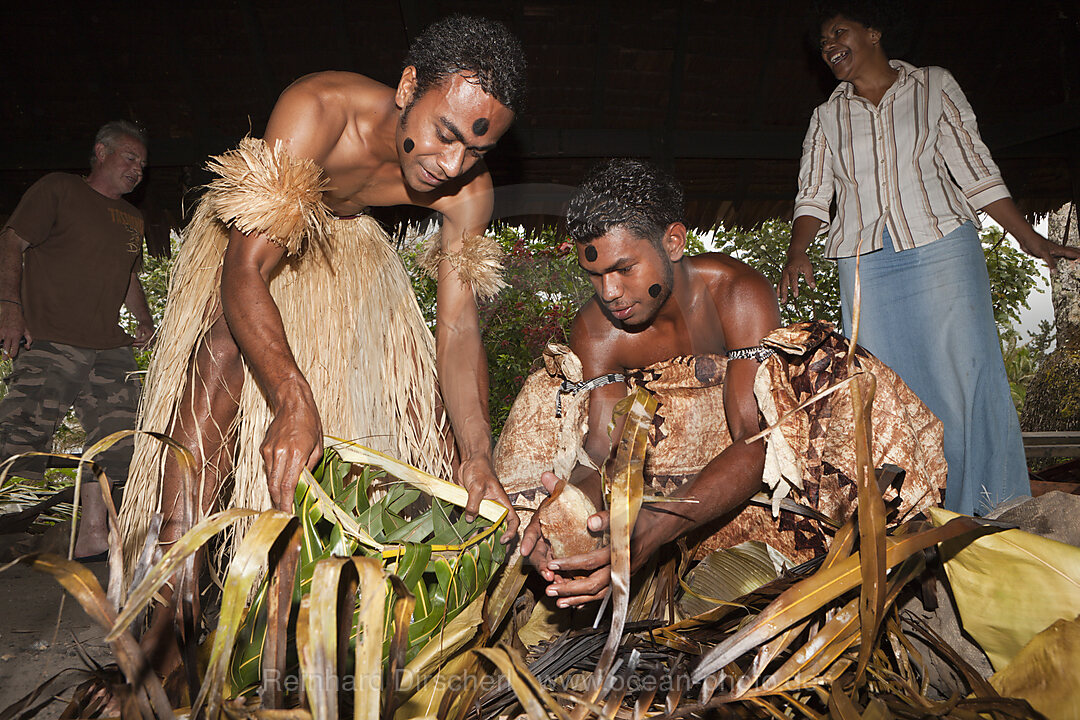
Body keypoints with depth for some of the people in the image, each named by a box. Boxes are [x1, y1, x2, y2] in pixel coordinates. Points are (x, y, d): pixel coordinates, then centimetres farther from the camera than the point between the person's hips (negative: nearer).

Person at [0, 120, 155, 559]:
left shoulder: (132, 218, 23)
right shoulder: (59, 190, 4)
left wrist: (145, 320, 16)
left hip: (110, 348, 7)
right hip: (49, 342, -6)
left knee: (115, 436, 2)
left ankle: (91, 536, 11)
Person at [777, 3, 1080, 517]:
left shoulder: (934, 86, 11)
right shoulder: (826, 118, 16)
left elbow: (975, 170, 8)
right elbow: (812, 196, 9)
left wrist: (1029, 237, 2)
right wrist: (796, 255, -9)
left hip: (941, 248, -2)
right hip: (864, 264, 2)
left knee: (966, 375, -7)